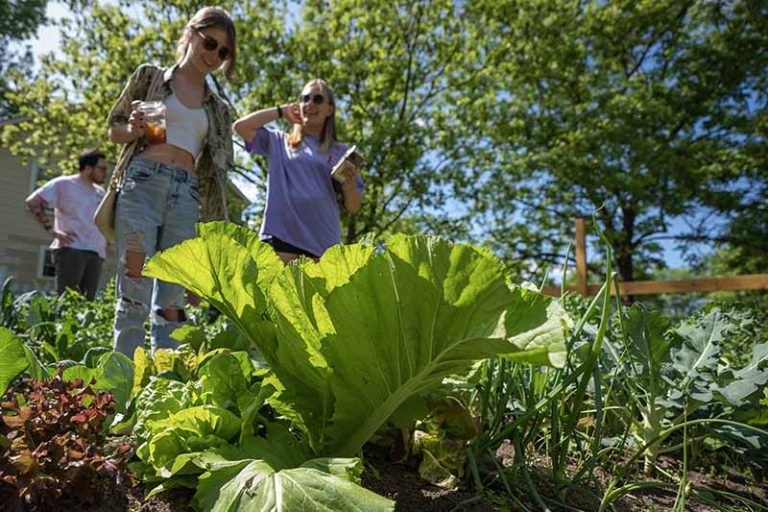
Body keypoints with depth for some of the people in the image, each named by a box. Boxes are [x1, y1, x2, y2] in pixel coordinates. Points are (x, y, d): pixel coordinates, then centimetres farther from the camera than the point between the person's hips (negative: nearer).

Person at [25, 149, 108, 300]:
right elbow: (32, 202, -1)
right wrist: (52, 230, -9)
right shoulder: (64, 184, 5)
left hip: (96, 253, 6)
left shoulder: (100, 193, 22)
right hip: (71, 248, -6)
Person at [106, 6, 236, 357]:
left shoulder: (218, 110, 20)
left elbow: (217, 171, 17)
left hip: (187, 195, 2)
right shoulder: (149, 76, 14)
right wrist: (134, 131, -9)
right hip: (143, 182, -2)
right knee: (134, 289, -11)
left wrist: (215, 222, 8)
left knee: (171, 301, -4)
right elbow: (114, 129, 15)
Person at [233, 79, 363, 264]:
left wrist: (349, 184, -11)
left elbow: (354, 207, 12)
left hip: (323, 242, 1)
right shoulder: (279, 142, 16)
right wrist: (282, 110, 12)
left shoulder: (340, 152, 15)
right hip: (281, 235, 0)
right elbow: (240, 126, 3)